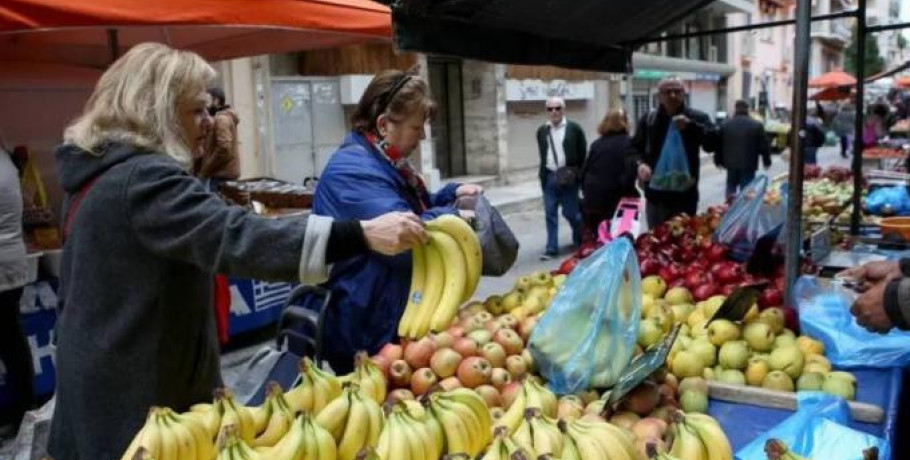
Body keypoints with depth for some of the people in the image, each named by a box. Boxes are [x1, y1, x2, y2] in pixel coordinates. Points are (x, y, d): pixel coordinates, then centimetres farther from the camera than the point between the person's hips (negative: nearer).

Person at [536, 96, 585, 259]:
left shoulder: (574, 128, -2)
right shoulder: (542, 130, 10)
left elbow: (583, 154, 0)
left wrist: (576, 173, -5)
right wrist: (543, 173, 12)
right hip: (549, 177, 3)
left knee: (570, 212, 4)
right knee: (550, 214, 2)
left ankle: (581, 241, 27)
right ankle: (551, 248, 7)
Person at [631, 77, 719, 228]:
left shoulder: (697, 118, -1)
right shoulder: (648, 119, 8)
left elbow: (712, 143, -14)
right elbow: (635, 148, 7)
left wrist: (691, 125, -27)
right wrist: (640, 163, -15)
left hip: (684, 197, -2)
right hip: (656, 197, 2)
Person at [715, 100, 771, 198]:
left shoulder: (725, 124, 3)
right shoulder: (757, 125, -3)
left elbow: (719, 145, 7)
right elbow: (764, 145, -1)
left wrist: (718, 160, 16)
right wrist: (766, 161, 10)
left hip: (731, 163, 2)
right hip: (748, 164, -2)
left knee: (731, 187, 16)